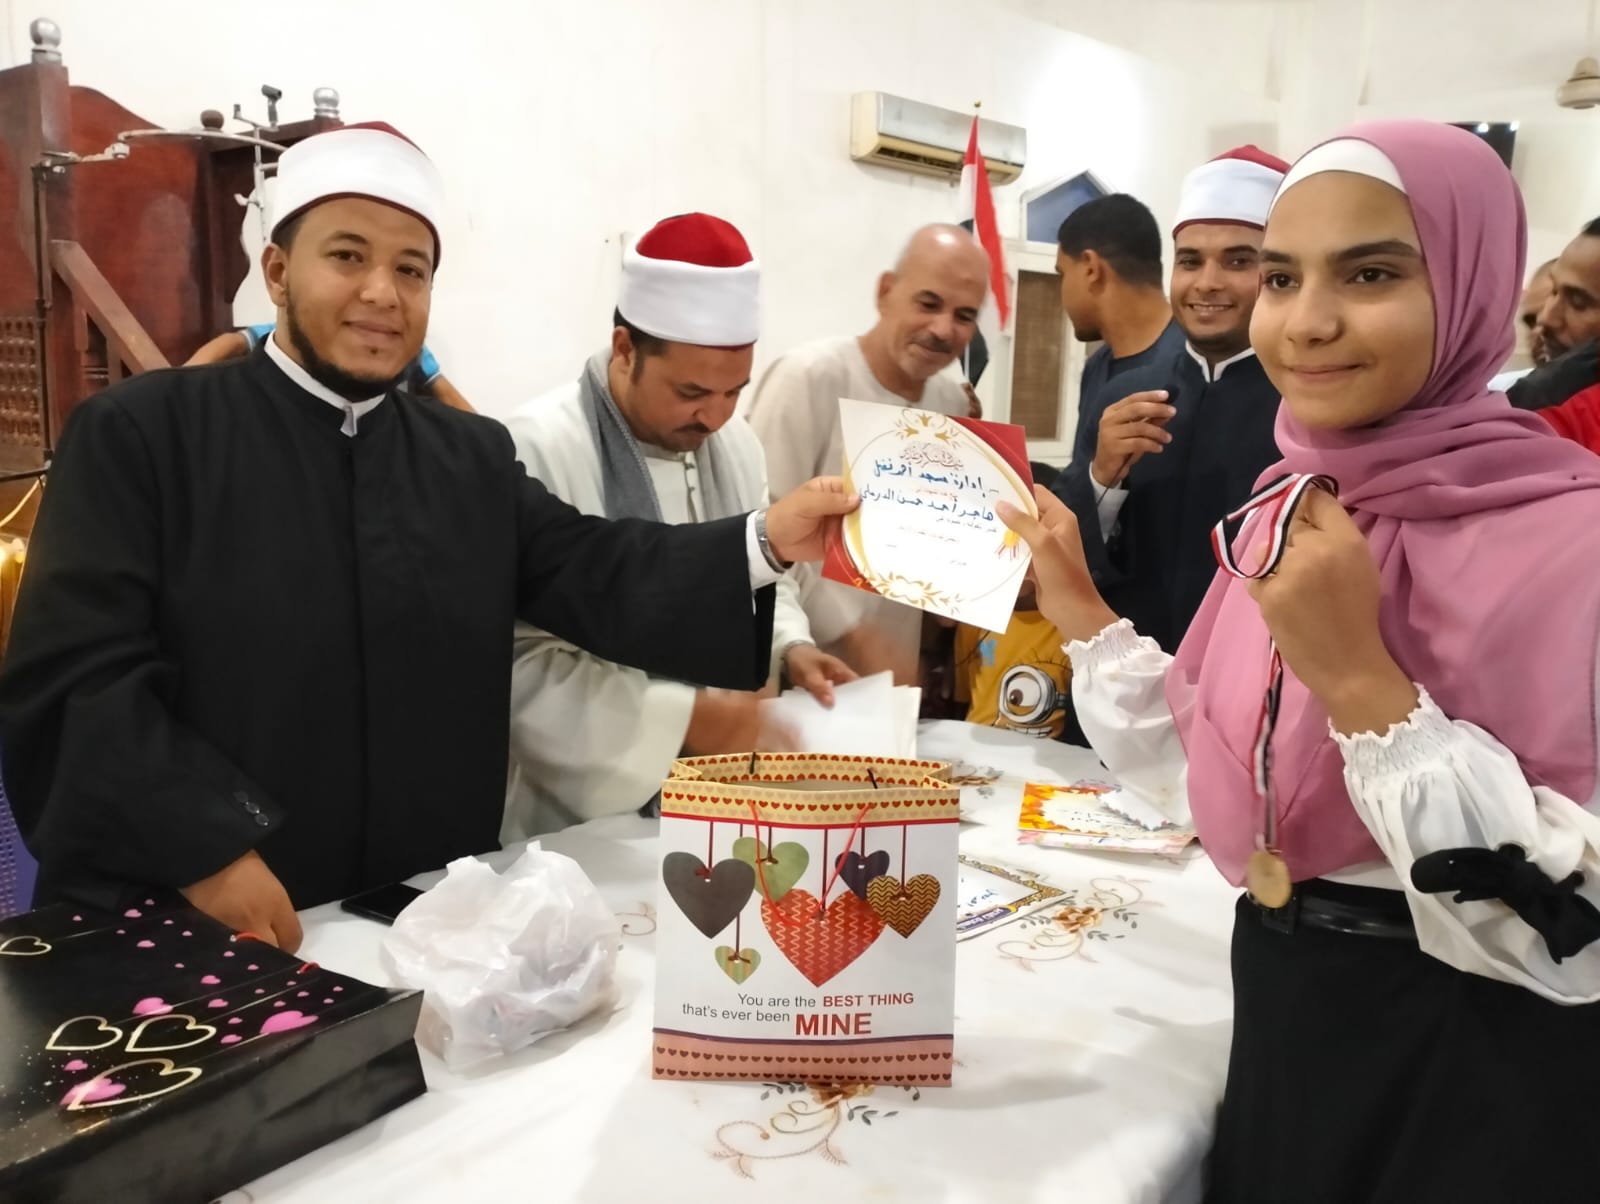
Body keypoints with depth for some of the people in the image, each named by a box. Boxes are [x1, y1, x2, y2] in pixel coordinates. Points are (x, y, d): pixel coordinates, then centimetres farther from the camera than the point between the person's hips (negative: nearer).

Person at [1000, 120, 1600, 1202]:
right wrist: (1088, 623, 0)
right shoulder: (1289, 511, 1)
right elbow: (1226, 787, 6)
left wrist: (1360, 679, -28)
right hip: (1282, 1023, 6)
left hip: (1472, 1080, -6)